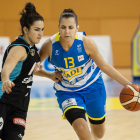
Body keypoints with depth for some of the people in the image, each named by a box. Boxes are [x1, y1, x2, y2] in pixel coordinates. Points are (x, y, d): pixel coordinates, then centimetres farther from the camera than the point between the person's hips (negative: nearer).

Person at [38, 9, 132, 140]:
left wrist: (128, 84, -9)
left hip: (93, 86, 2)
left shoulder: (86, 43, -23)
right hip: (67, 92, -1)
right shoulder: (50, 45, -22)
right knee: (81, 129, -26)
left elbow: (104, 66, -9)